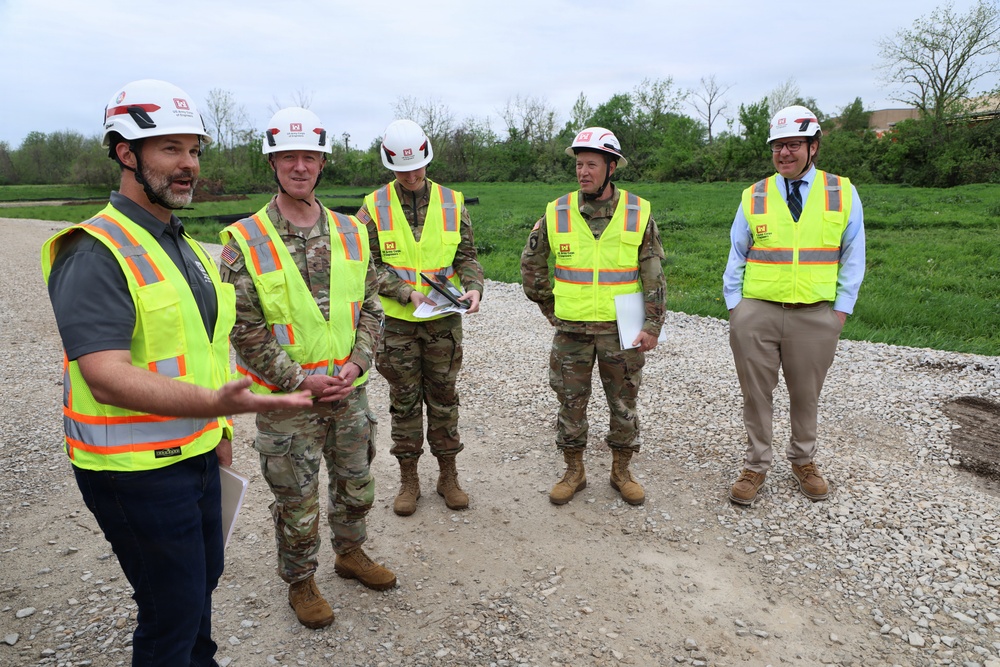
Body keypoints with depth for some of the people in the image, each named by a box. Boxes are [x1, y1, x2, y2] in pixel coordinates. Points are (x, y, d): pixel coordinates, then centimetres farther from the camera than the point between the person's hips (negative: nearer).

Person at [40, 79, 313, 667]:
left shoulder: (182, 244, 11)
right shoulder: (96, 253, -19)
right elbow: (105, 376, -30)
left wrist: (219, 430, 17)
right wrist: (216, 404, -43)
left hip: (196, 455, 9)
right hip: (139, 470, -9)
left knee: (203, 579, 24)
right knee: (172, 610, 5)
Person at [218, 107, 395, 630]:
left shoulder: (350, 234, 2)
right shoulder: (245, 242, -10)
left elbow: (370, 306, 5)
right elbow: (244, 328, -12)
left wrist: (355, 365, -9)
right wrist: (300, 380, -17)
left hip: (349, 391, 4)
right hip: (286, 401, -4)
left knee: (356, 487, 20)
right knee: (297, 505, 11)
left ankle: (350, 554, 46)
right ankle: (300, 583, 35)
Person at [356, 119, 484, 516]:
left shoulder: (452, 204, 2)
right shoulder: (374, 208, -3)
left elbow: (466, 257, 5)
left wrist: (473, 287, -16)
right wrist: (407, 293, -17)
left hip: (444, 320, 1)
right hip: (397, 321, -1)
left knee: (443, 398, 11)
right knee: (404, 401, 9)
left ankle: (448, 475, 25)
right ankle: (408, 480, 24)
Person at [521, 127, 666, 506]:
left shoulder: (638, 213, -2)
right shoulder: (556, 213, -1)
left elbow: (654, 275, -1)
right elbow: (531, 265, 10)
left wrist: (652, 325, -7)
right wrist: (549, 308, 7)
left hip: (621, 329, 0)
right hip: (571, 330, 1)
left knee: (624, 404, 10)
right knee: (571, 403, 9)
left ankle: (621, 472, 28)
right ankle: (574, 472, 26)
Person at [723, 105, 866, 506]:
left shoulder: (842, 193, 4)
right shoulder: (753, 197, 5)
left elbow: (853, 257, 6)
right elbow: (736, 256, 7)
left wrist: (842, 308, -2)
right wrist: (734, 306, -1)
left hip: (816, 315, 0)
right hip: (756, 311, 0)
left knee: (806, 394, 14)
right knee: (756, 393, 7)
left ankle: (803, 461, 35)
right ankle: (756, 466, 22)